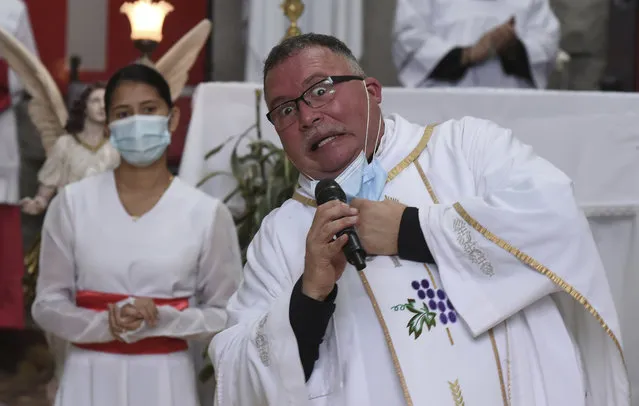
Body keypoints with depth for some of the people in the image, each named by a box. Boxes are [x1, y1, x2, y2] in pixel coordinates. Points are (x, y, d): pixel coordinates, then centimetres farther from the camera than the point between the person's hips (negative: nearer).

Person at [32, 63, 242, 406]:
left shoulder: (206, 213, -3)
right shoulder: (72, 203, 0)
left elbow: (226, 315, 1)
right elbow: (48, 304, 2)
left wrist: (161, 320, -15)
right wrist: (105, 325, -15)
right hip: (89, 378, 1)